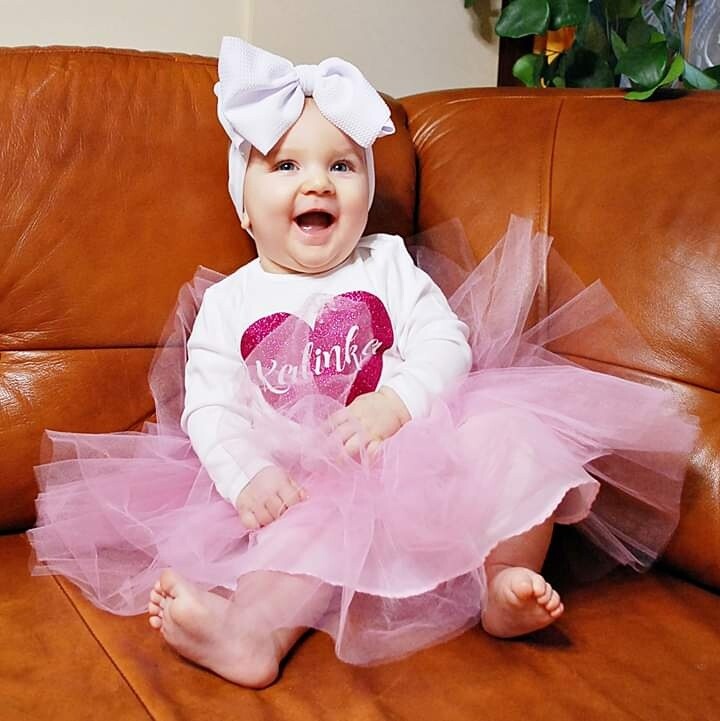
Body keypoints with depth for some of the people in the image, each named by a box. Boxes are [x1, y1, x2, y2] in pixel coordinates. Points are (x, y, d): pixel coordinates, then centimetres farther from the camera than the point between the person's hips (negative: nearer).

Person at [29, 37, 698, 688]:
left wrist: (396, 402, -23)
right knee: (321, 510, -34)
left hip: (417, 446, 2)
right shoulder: (229, 303, 7)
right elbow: (210, 406, -2)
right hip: (306, 479, -1)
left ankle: (506, 581, -19)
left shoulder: (388, 265, 10)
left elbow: (448, 342, -2)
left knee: (510, 430, -22)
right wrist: (247, 474, -23)